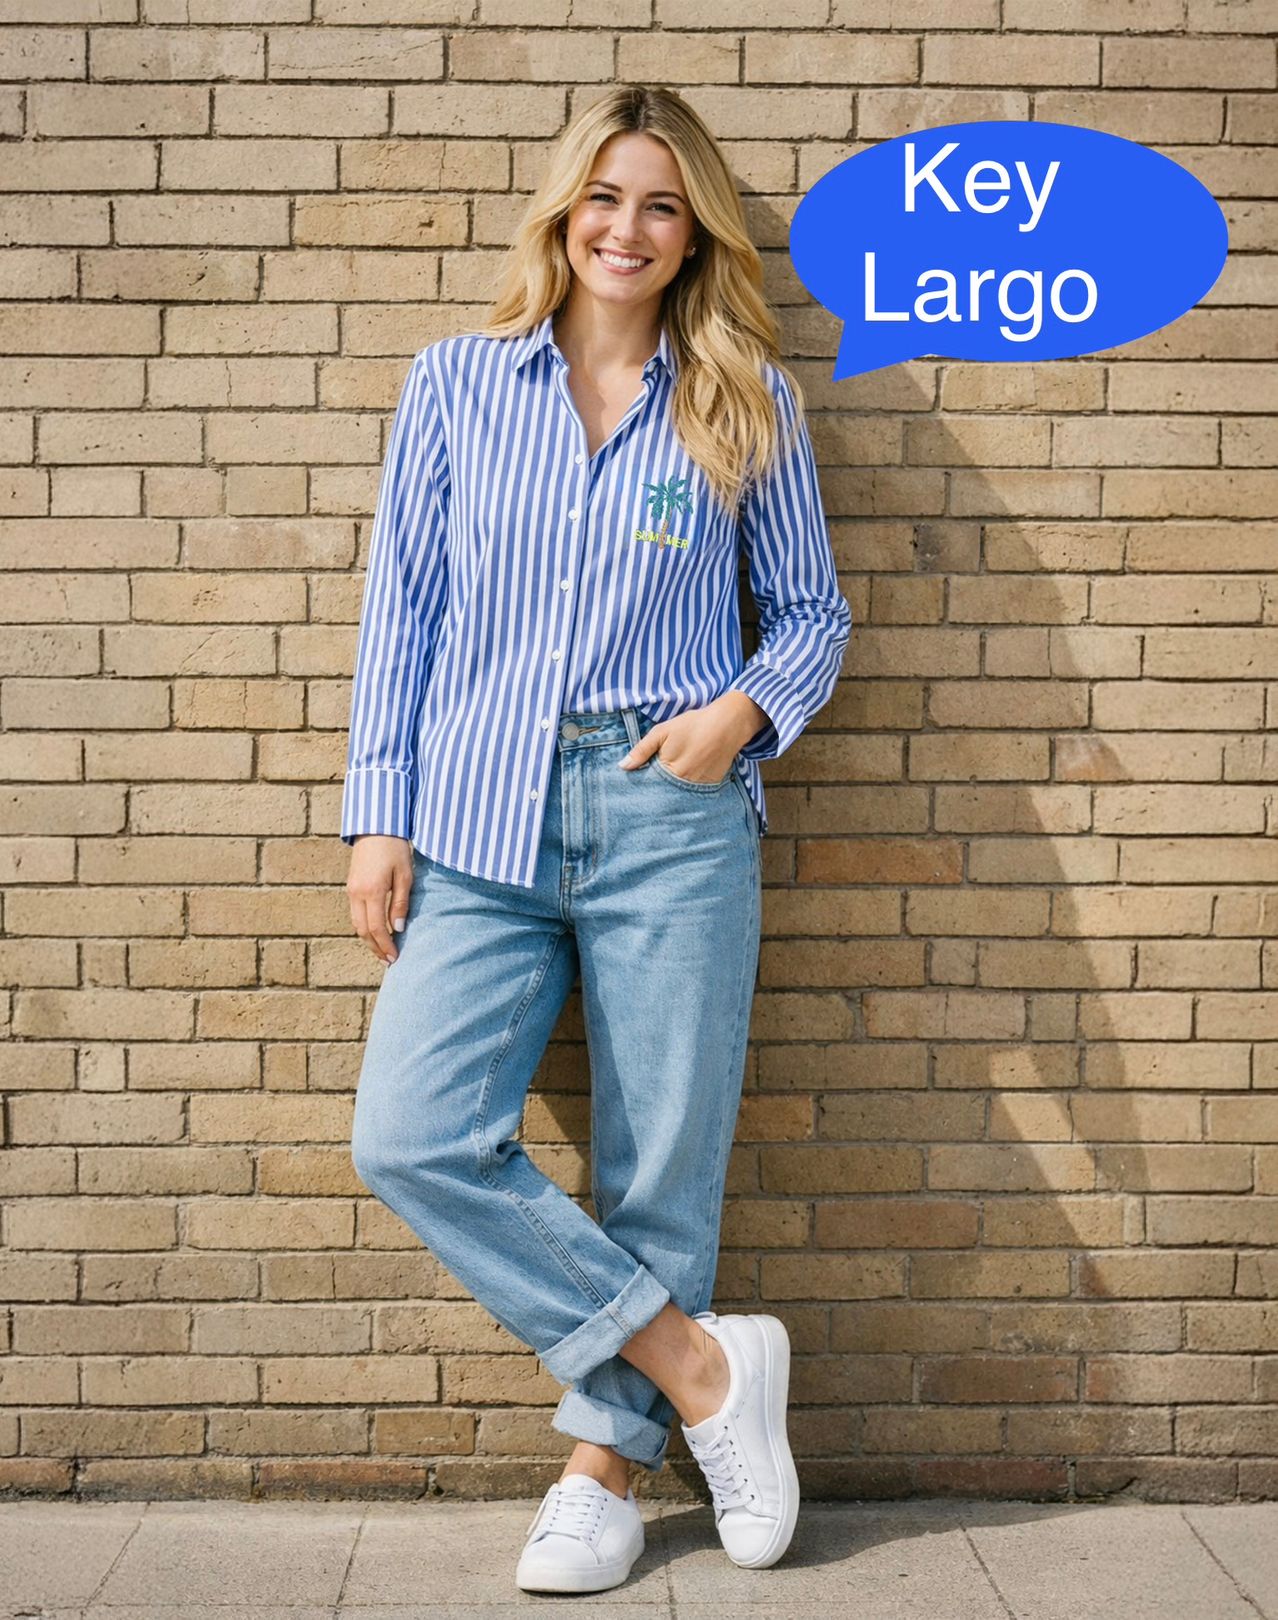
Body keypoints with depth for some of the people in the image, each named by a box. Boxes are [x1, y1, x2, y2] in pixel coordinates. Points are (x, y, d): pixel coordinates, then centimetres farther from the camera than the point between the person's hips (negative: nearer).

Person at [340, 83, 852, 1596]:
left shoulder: (746, 400, 8)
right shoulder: (457, 381, 9)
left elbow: (813, 609, 12)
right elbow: (400, 608, 9)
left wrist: (743, 708, -9)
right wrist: (379, 816, 3)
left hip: (672, 813, -1)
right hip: (482, 821, 2)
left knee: (660, 1163, 2)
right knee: (410, 1137, -12)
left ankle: (606, 1458, 23)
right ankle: (701, 1367, 2)